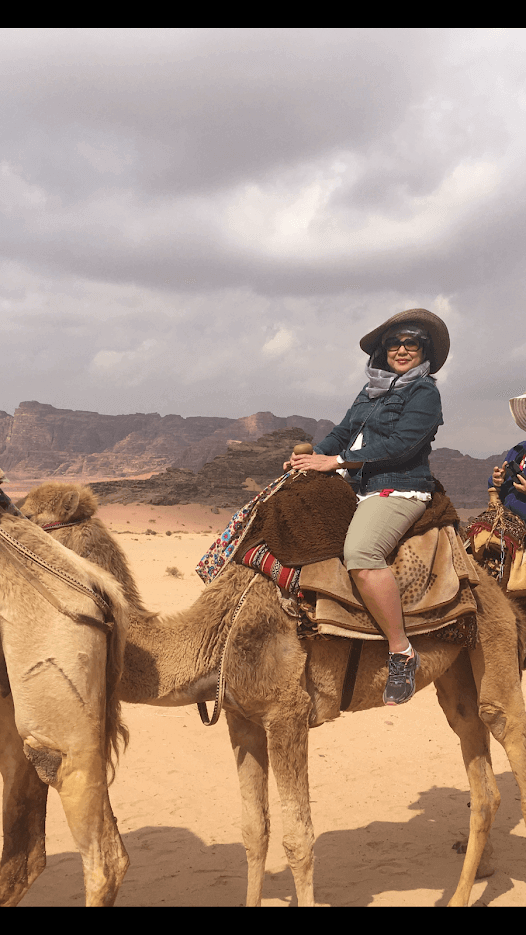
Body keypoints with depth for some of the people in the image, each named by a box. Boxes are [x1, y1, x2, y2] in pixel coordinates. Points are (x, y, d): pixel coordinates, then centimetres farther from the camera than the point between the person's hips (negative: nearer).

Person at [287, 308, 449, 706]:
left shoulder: (425, 392, -5)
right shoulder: (371, 391, 19)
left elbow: (400, 445, -16)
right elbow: (342, 432, 21)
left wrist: (336, 460, -15)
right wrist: (313, 456, 2)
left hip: (398, 490, -9)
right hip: (356, 487, 9)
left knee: (360, 552, -35)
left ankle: (402, 653, -25)